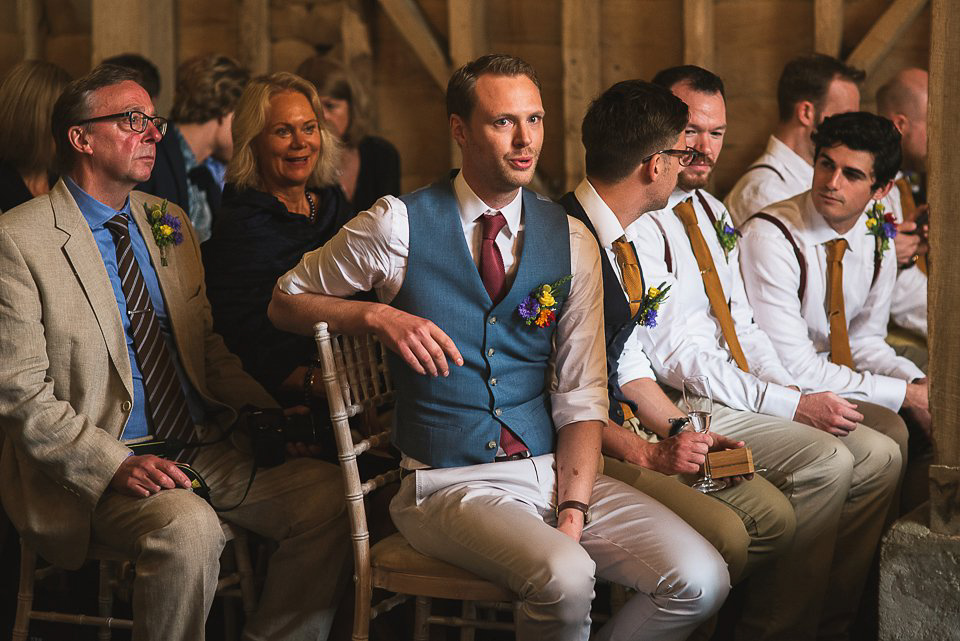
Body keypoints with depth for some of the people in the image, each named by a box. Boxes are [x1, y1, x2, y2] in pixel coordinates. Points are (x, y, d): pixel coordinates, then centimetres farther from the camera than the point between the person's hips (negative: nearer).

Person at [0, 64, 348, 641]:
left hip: (207, 448, 7)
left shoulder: (170, 223, 14)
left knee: (329, 495, -15)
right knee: (188, 528, -34)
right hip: (92, 468, -6)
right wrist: (114, 463, -23)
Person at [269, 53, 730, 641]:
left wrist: (572, 512, -11)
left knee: (700, 580, -15)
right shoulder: (398, 226, -3)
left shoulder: (571, 241, 6)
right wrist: (378, 315, -10)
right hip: (449, 482, -4)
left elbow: (581, 395, 4)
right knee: (564, 580, -32)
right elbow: (285, 301, 9)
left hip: (554, 469, 4)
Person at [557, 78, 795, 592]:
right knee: (722, 534, -23)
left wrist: (685, 436, 5)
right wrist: (645, 454, -20)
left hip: (616, 429, 10)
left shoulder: (618, 244, 13)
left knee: (773, 515, 2)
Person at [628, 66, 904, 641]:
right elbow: (675, 355, -18)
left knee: (880, 452, -3)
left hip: (740, 391, 9)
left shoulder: (712, 211, 16)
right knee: (825, 461, -24)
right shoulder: (638, 225, -13)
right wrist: (792, 405, -19)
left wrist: (801, 392, -1)